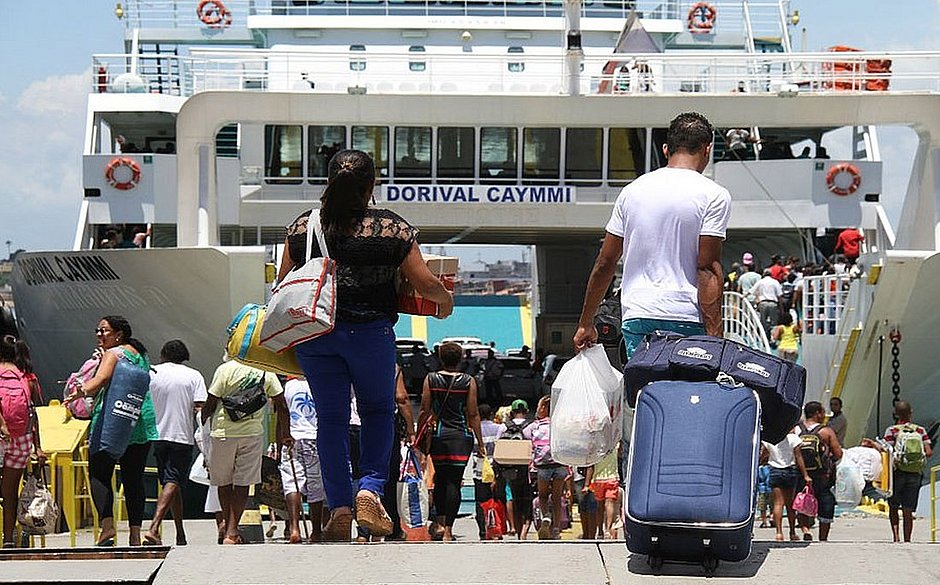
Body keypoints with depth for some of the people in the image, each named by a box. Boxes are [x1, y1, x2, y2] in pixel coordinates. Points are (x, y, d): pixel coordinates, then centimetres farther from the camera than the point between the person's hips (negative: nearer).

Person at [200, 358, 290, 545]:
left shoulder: (225, 369, -5)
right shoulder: (266, 371, 4)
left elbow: (210, 403, -7)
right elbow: (282, 406, 6)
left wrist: (201, 423, 9)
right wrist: (286, 435, 16)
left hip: (223, 432, -1)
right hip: (253, 433, 1)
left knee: (223, 482, 13)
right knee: (243, 483, 4)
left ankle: (229, 529, 18)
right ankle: (232, 532, -6)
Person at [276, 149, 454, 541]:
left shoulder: (302, 227, 1)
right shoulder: (395, 229, -5)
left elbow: (283, 283, 7)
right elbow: (426, 284, -1)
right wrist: (445, 300, 20)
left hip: (314, 332, 2)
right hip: (371, 332, -2)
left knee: (330, 417, 9)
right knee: (378, 411, 18)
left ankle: (339, 508, 5)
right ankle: (370, 487, 1)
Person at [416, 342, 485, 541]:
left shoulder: (430, 380, 2)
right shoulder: (468, 381, -1)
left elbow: (424, 411, 1)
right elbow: (473, 414, -1)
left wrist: (419, 436, 11)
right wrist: (480, 443, 4)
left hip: (438, 435, 1)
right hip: (461, 435, -1)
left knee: (440, 479, 17)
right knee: (454, 482, -2)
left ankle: (440, 524, 12)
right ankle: (448, 530, -7)